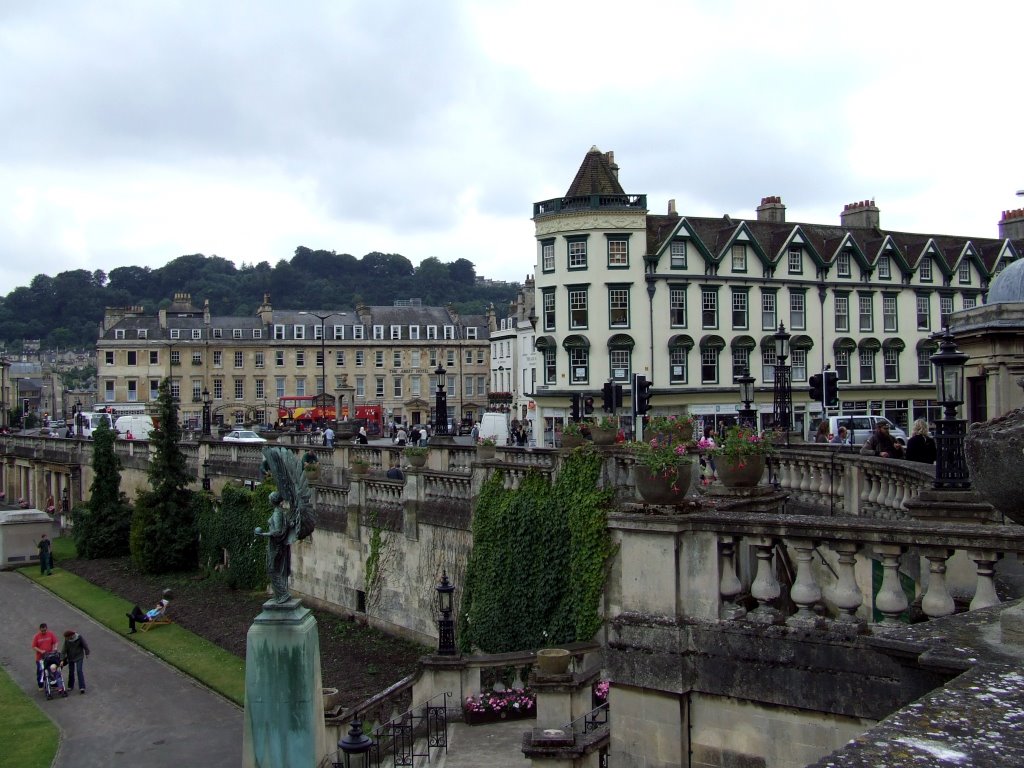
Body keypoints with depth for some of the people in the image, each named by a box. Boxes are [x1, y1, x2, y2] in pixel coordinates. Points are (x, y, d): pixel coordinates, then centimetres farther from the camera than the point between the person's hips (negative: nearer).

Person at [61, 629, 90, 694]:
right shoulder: (67, 640, -12)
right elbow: (64, 650, -11)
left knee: (79, 671, -11)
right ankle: (70, 686, 28)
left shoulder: (79, 638, -19)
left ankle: (82, 687, -12)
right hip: (70, 658, 3)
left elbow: (85, 645, -6)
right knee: (71, 672, 12)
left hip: (79, 657, -3)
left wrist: (87, 653, 3)